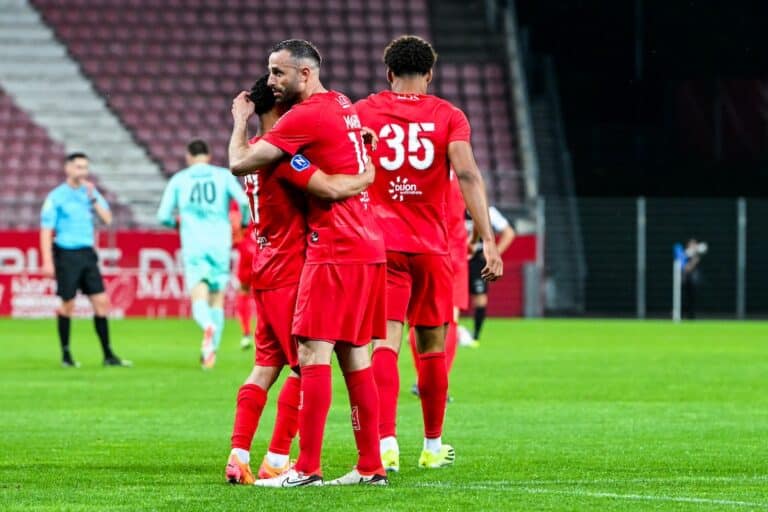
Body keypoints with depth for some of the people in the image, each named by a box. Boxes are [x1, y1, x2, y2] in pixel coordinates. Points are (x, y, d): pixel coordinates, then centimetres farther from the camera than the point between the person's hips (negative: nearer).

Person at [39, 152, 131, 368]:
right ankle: (66, 354, 13)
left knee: (101, 302, -1)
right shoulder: (56, 196, -4)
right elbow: (46, 231, -6)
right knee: (67, 305, 0)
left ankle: (108, 355, 3)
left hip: (87, 253, 5)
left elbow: (107, 219, 4)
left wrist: (93, 199, -8)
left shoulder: (90, 192, 10)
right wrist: (47, 262, -13)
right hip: (66, 255, -5)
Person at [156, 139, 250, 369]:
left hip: (193, 247, -1)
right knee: (217, 300, 13)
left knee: (199, 301, -9)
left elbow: (163, 216, 4)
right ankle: (211, 352, 13)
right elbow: (244, 201, -8)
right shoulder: (223, 176, 7)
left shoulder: (178, 180, 8)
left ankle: (208, 327, -42)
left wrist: (176, 222, 27)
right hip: (220, 245, 1)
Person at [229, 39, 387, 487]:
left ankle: (307, 468, -12)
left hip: (335, 251, -9)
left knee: (314, 354, -10)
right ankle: (371, 466, 11)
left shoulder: (306, 116, -12)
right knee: (355, 357, 11)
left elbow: (240, 163, -12)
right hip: (368, 248, 9)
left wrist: (241, 121, 8)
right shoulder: (343, 106, 15)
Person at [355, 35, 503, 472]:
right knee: (431, 348, 12)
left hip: (381, 243, 0)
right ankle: (433, 446, 22)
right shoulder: (448, 116, 1)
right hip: (431, 247, 0)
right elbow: (468, 175, -11)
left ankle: (386, 442, -24)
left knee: (385, 343, -7)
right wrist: (488, 240, -15)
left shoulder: (363, 112, 4)